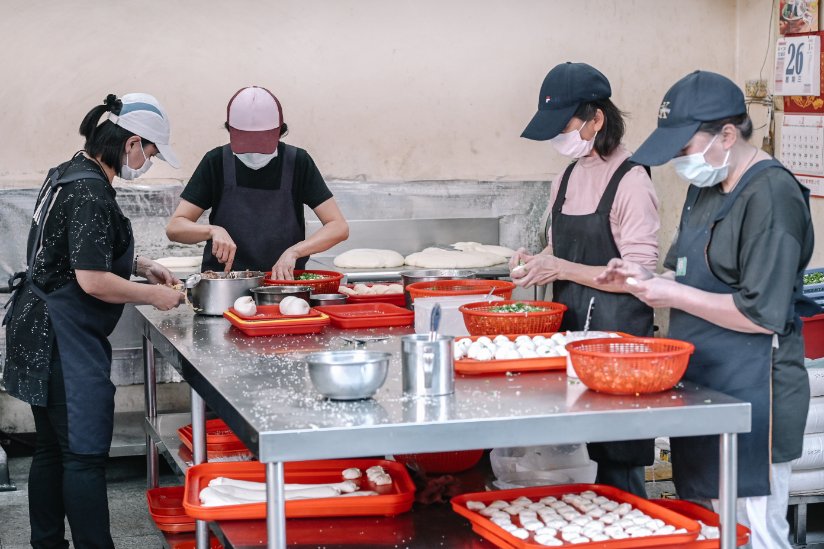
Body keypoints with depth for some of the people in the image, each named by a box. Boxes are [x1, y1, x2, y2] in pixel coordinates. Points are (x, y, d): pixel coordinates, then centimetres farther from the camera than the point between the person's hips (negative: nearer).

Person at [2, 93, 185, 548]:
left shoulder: (67, 174, 11)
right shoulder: (91, 192, -20)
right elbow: (93, 280, -23)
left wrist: (141, 266, 17)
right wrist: (154, 295, -10)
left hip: (41, 333, 10)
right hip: (65, 340, -10)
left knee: (52, 449, 17)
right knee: (84, 455, -5)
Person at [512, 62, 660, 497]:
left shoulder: (630, 181, -12)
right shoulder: (569, 177, 12)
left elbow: (639, 275, -16)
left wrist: (562, 269, -19)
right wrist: (535, 261, 2)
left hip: (616, 330, -7)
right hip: (570, 323, 8)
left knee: (617, 458, -3)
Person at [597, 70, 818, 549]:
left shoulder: (771, 195, -16)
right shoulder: (707, 187, 12)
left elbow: (762, 315, -20)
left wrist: (674, 295, -15)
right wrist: (648, 281, 5)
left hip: (752, 394, -9)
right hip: (706, 385, 9)